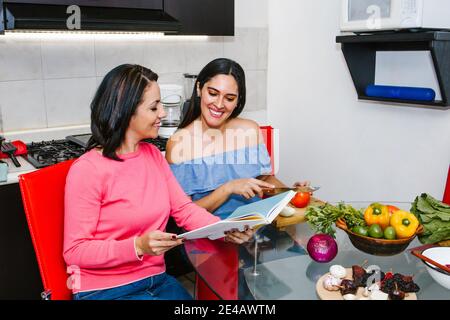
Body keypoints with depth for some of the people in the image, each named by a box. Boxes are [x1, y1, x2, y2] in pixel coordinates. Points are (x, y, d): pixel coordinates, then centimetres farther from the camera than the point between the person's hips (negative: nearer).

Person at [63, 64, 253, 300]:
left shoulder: (153, 154, 5)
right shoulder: (87, 170, -17)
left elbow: (183, 209, 4)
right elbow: (74, 251, -15)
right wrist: (138, 246, -28)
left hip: (156, 280, 6)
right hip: (103, 290, -6)